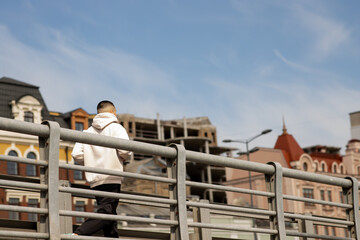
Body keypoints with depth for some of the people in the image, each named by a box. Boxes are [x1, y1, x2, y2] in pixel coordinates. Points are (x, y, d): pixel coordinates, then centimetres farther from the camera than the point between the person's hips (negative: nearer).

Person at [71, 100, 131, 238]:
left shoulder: (88, 131, 15)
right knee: (105, 213, -14)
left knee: (110, 216, 12)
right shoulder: (116, 127, 0)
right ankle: (77, 235, -31)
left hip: (94, 180, 7)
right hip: (111, 179, -7)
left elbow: (76, 155, 4)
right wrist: (125, 159, 9)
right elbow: (124, 151, -14)